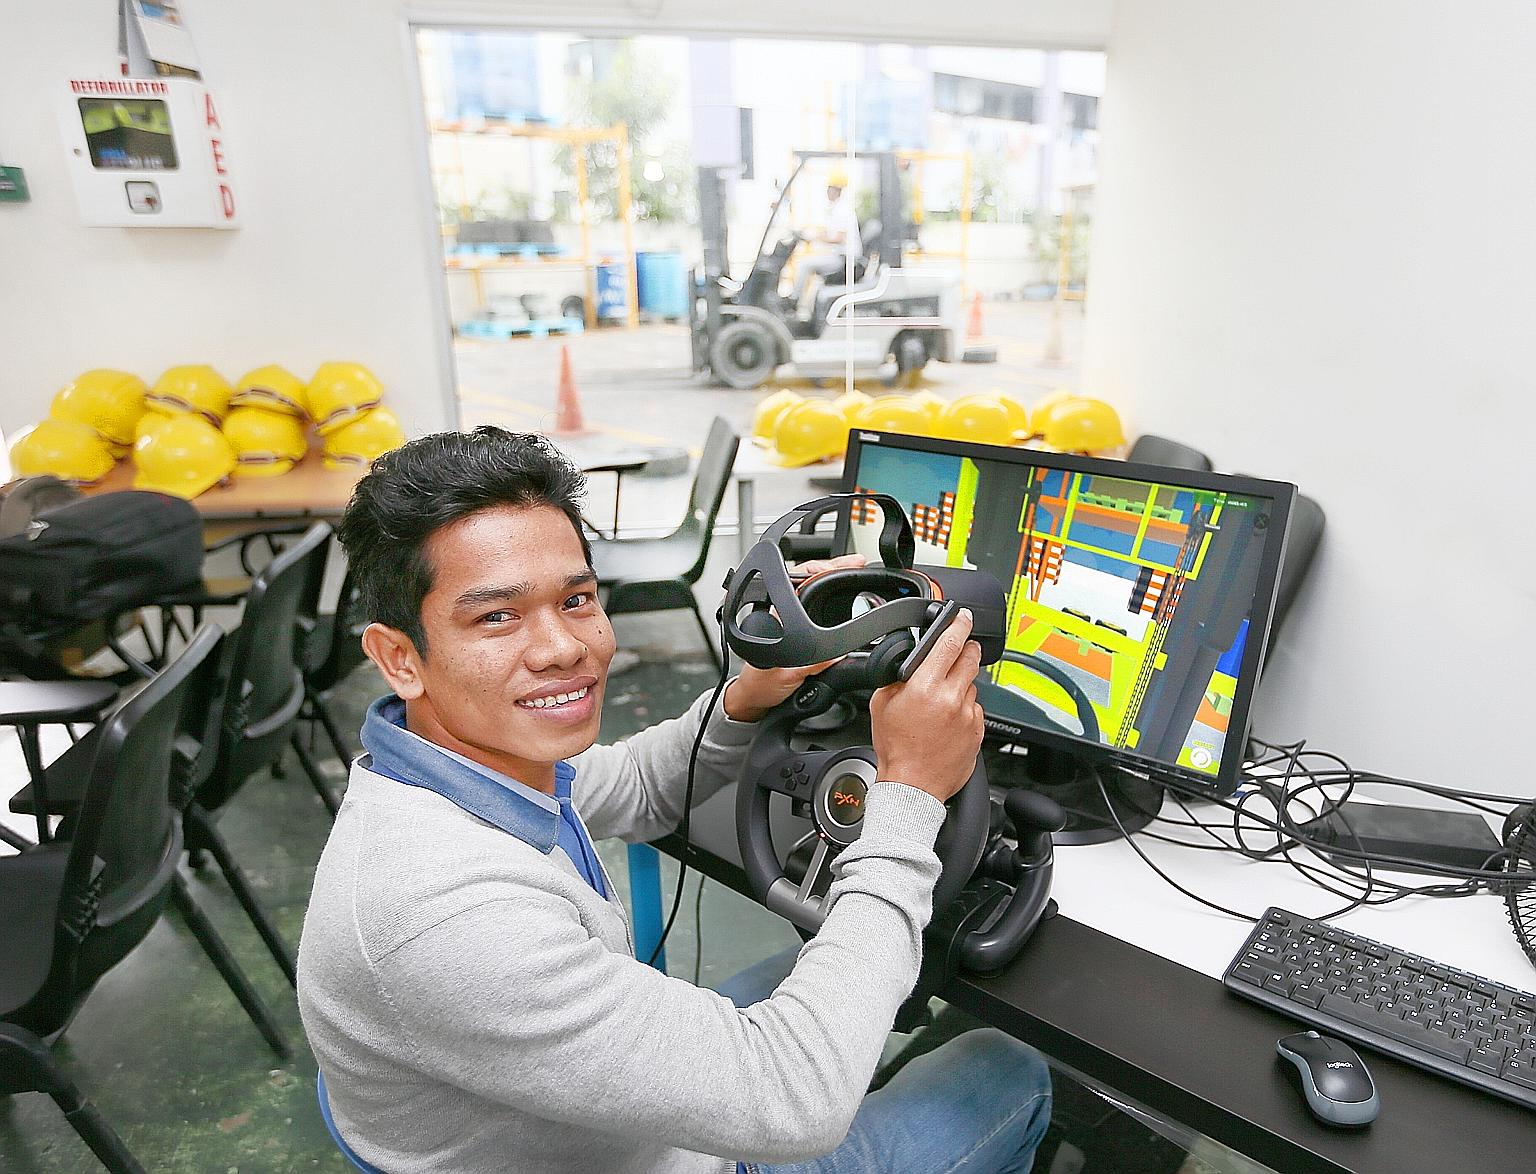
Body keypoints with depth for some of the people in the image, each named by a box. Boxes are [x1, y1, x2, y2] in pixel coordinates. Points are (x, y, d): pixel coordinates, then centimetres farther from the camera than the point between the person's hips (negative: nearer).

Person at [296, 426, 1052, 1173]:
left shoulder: (494, 749, -14)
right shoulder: (437, 913, -40)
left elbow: (635, 791, 7)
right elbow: (789, 1103, -38)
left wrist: (743, 702, -15)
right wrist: (908, 795, -32)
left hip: (638, 1105, 7)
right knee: (1009, 1074, 6)